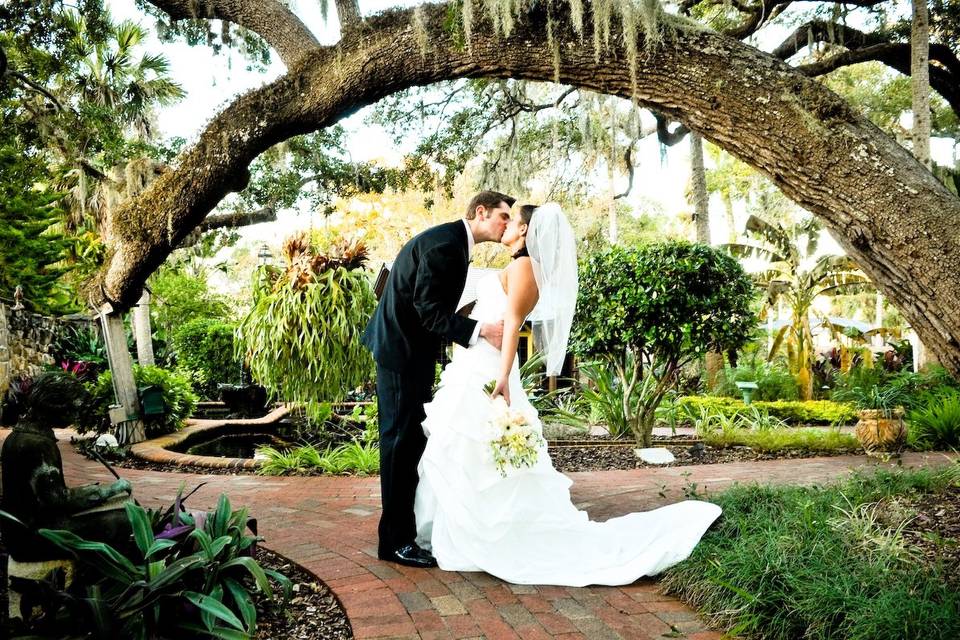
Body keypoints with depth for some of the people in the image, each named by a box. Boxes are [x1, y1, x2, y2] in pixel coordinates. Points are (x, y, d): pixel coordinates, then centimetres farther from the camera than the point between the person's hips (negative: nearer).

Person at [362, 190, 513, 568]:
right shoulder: (445, 243, -20)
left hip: (413, 349, 10)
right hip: (402, 351, -10)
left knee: (415, 437, 16)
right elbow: (429, 310, -25)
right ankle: (396, 540, 3)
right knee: (401, 439, -5)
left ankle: (411, 521, 28)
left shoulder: (453, 241, 11)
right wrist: (480, 331, -29)